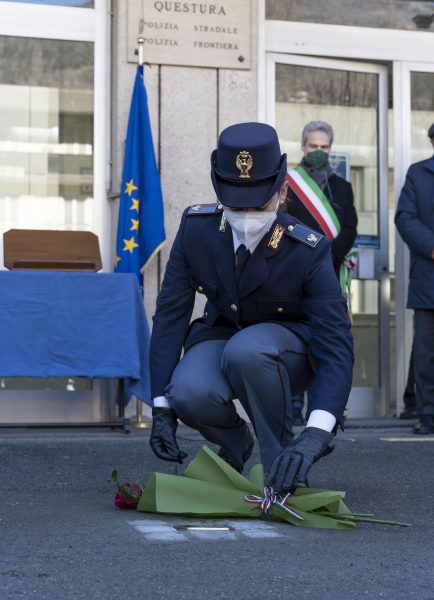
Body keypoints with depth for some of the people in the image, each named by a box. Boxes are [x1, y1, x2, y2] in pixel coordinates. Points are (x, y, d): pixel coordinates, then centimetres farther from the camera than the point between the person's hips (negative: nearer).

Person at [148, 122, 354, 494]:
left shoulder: (308, 250, -27)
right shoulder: (196, 227, -18)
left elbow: (337, 347, -31)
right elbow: (170, 313, -12)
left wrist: (314, 436, -47)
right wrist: (162, 408, -17)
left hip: (288, 343, -2)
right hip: (221, 333, 3)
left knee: (247, 350, -39)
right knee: (190, 393, -32)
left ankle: (282, 467, -14)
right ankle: (235, 442, 6)